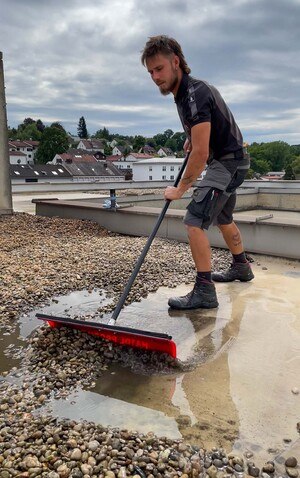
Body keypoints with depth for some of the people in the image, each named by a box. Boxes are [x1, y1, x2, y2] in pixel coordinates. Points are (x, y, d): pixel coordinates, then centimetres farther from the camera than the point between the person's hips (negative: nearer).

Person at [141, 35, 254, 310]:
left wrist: (180, 189, -18)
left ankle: (204, 292, -15)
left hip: (227, 161, -10)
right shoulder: (184, 92, 8)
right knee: (223, 219, 22)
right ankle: (241, 268, 40)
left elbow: (200, 153, -27)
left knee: (195, 221, -18)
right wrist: (192, 137, 14)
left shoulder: (194, 94, -23)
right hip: (230, 162, 10)